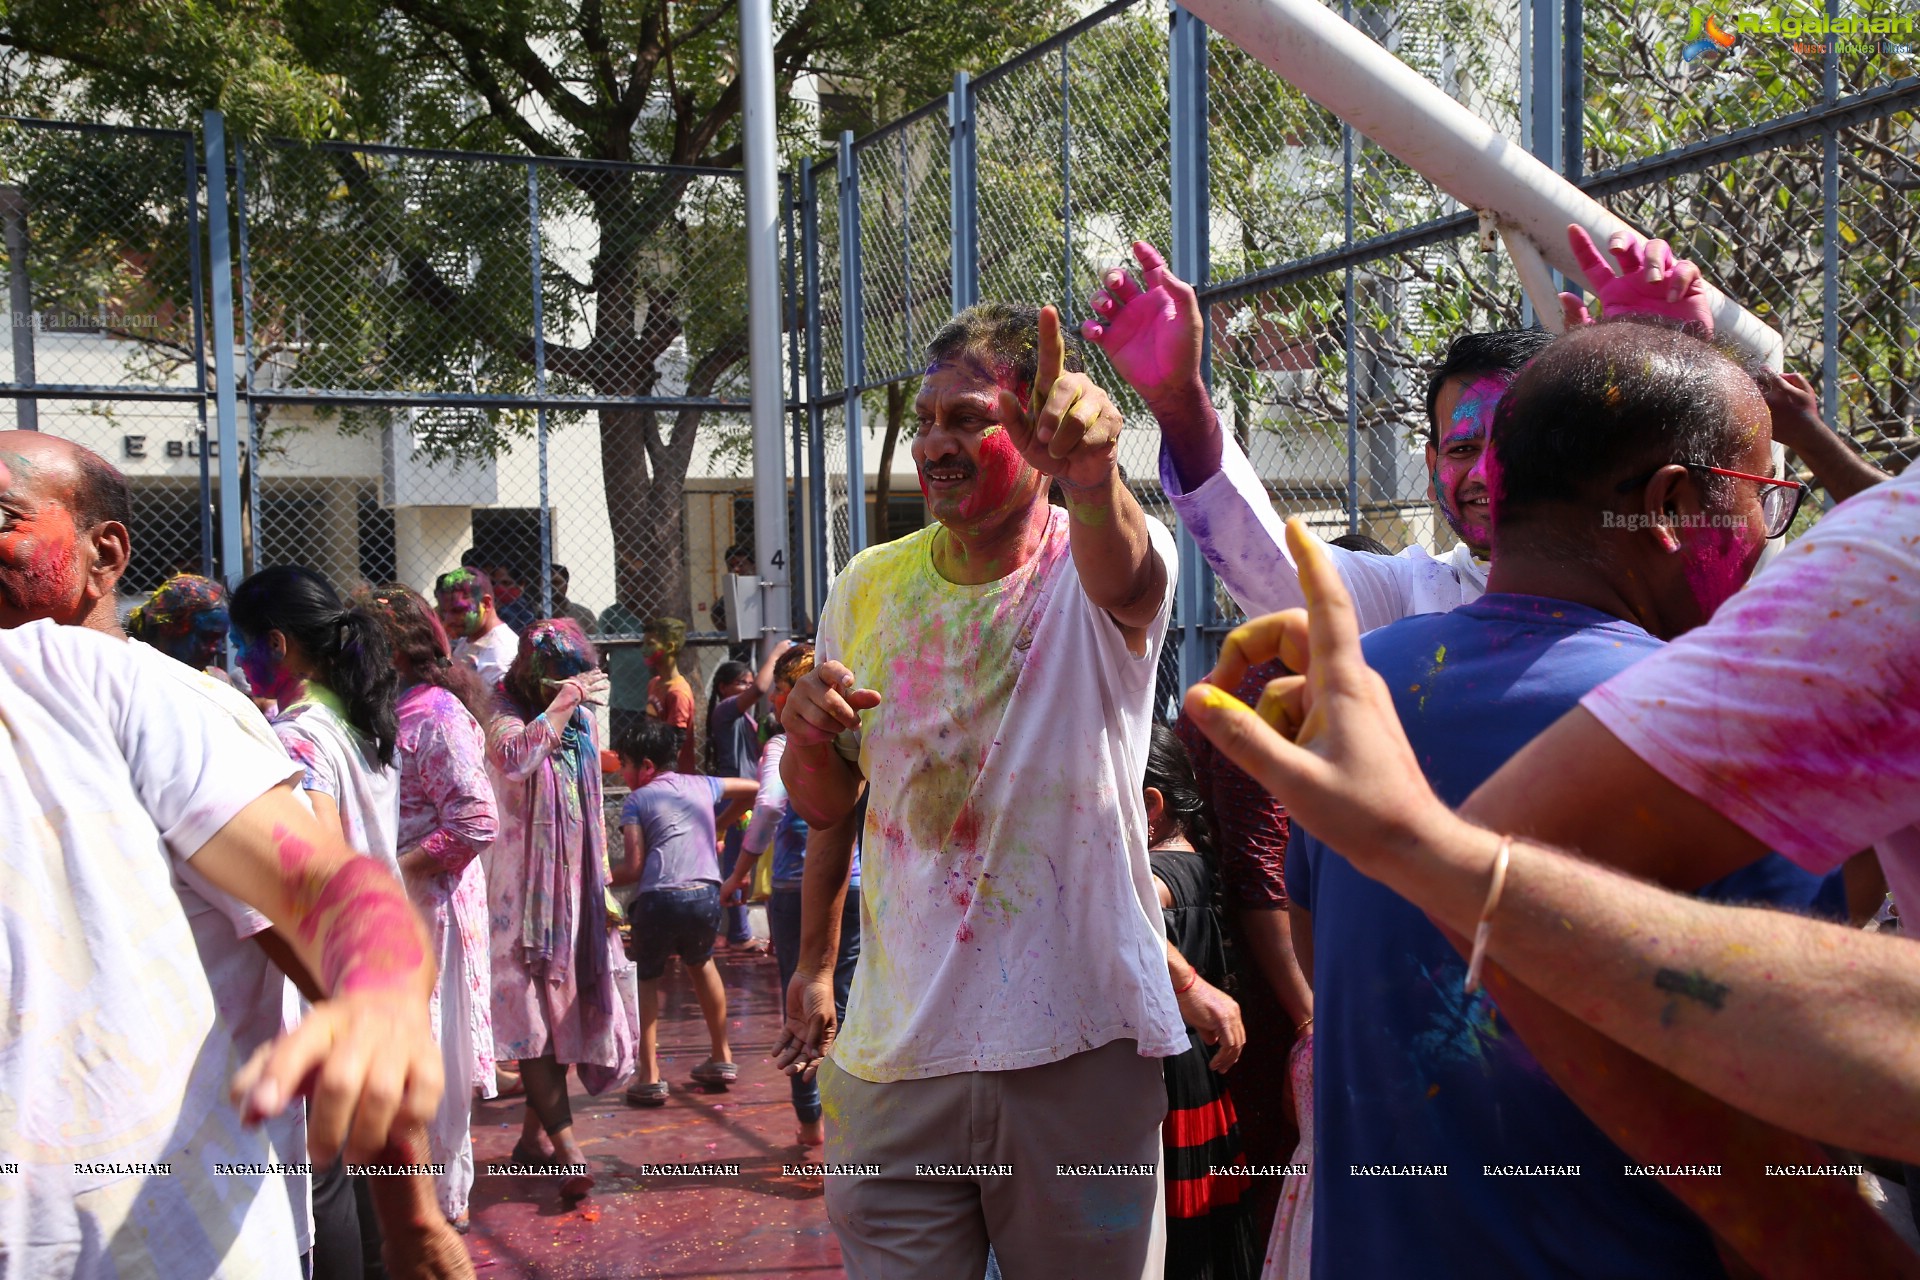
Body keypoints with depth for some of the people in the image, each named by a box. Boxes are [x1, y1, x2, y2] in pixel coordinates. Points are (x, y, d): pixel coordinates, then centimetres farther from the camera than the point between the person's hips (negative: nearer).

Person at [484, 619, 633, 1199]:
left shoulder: (579, 722, 11)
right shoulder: (507, 715, -9)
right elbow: (516, 758, -35)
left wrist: (604, 884, 21)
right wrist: (563, 699, -27)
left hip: (573, 886, 7)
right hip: (523, 886, -7)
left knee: (563, 1009, 10)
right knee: (535, 1013, -9)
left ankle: (534, 1134, 22)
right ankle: (567, 1148, -12)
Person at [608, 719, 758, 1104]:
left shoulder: (636, 801, 5)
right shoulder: (702, 786, 18)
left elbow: (633, 868, -3)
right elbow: (752, 790, 33)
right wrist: (718, 825, 38)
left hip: (659, 899, -4)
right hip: (706, 897, 4)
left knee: (649, 977, 16)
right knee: (701, 964, 30)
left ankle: (650, 1077, 7)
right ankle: (722, 1058, 34)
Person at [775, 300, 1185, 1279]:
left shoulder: (1099, 559, -8)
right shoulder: (869, 585, 4)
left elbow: (1125, 580, -36)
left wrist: (1091, 474, -57)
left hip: (1080, 1047, -3)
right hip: (892, 1050, 3)